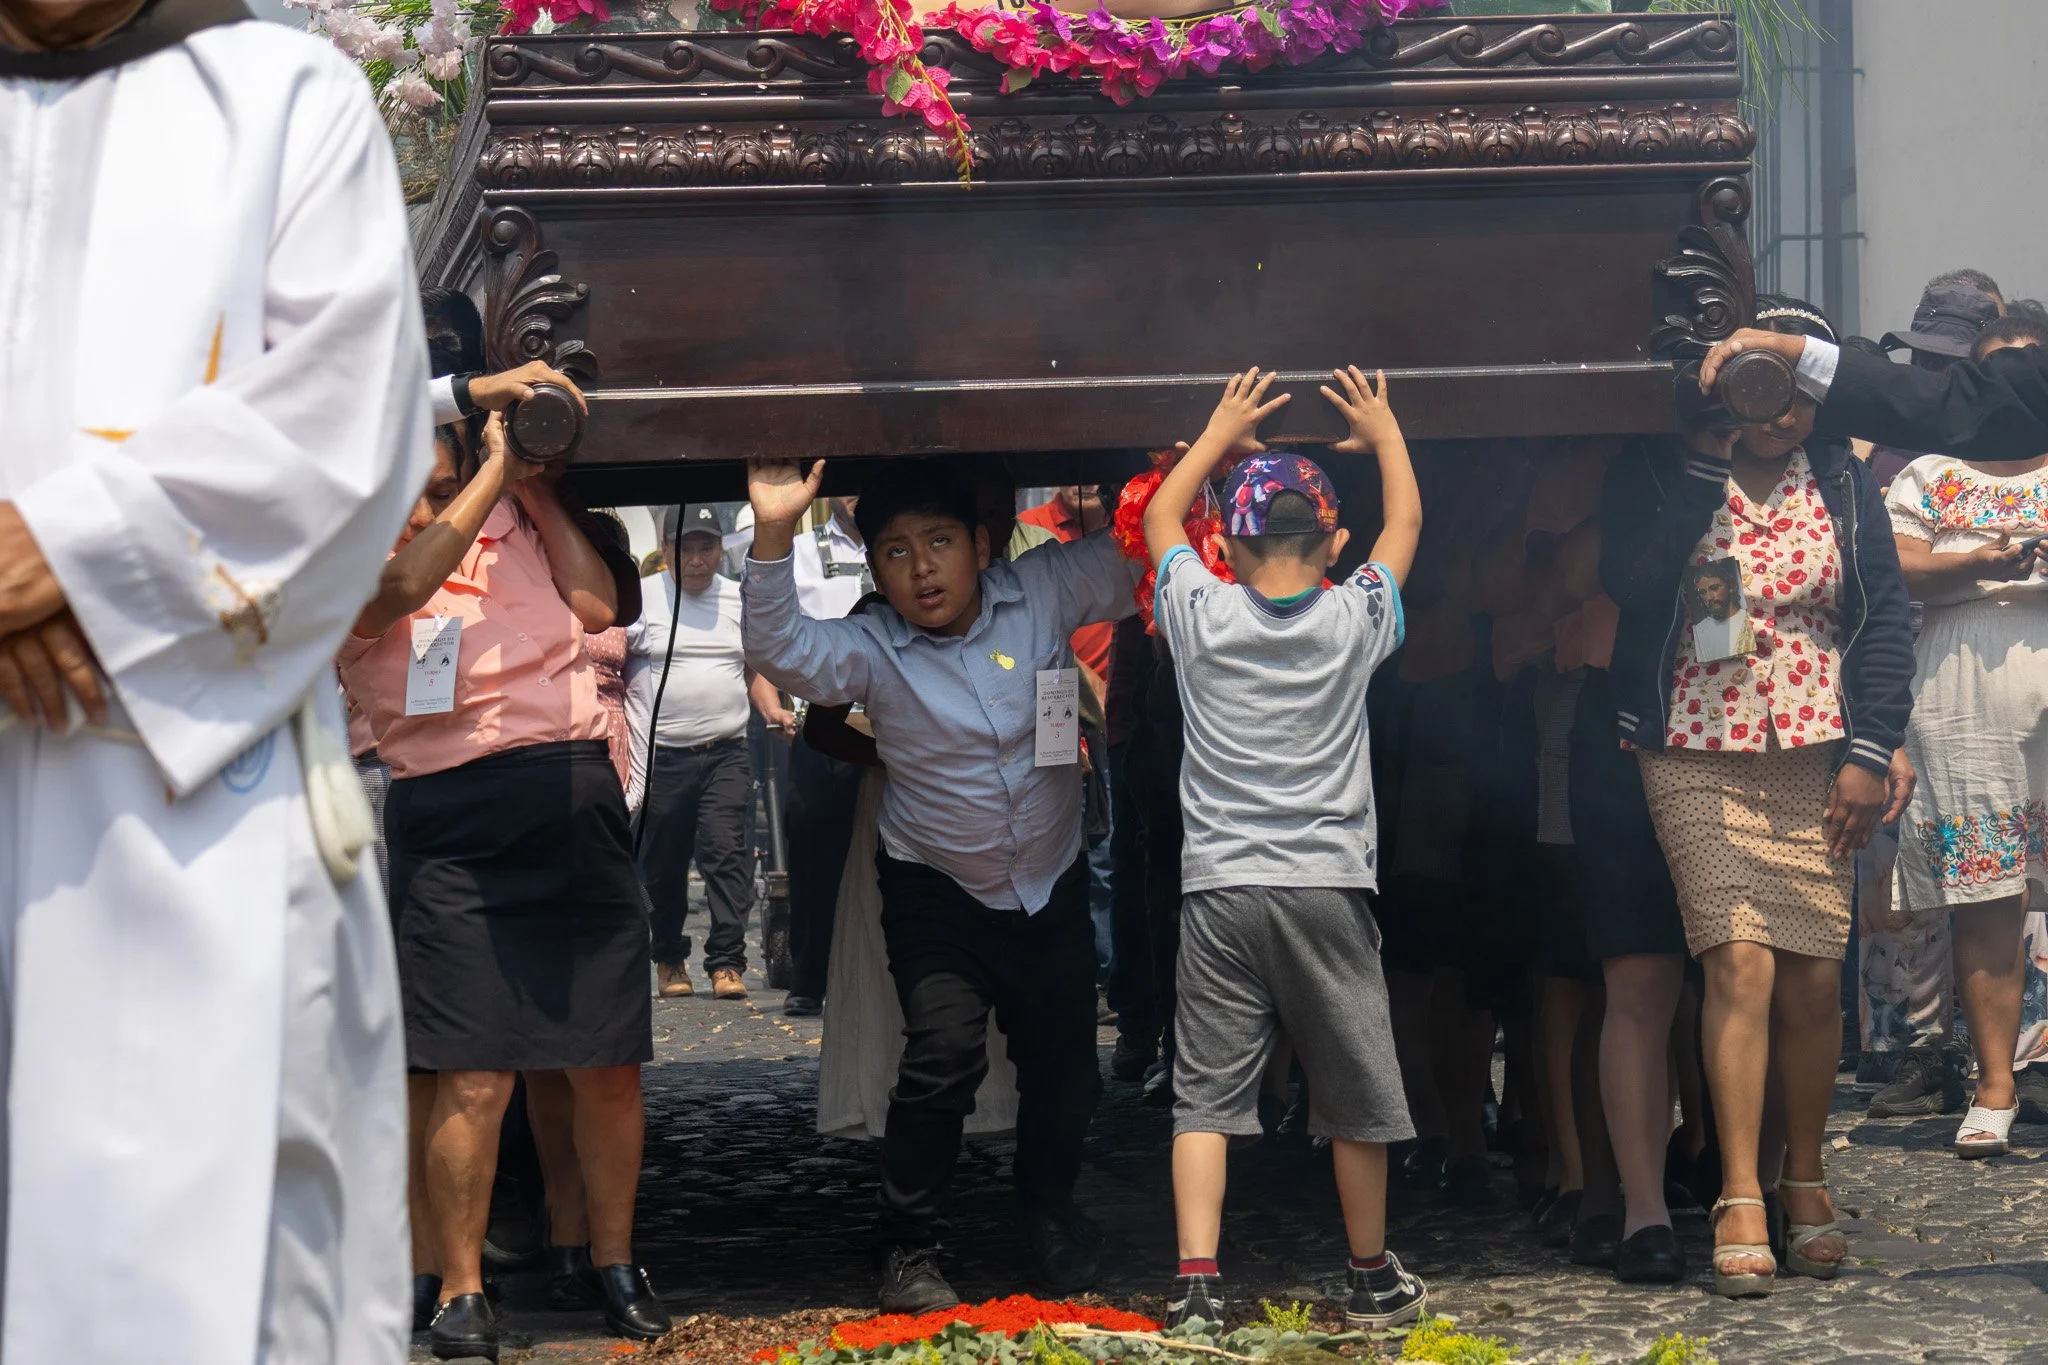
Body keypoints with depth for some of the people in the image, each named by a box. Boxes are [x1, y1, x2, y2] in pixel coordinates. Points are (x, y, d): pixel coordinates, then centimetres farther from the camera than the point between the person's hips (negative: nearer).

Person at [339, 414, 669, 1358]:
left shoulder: (511, 520, 15)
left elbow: (596, 606, 8)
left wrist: (535, 486, 7)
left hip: (575, 798, 4)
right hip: (448, 826, -4)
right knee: (473, 1077, -7)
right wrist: (496, 469, -12)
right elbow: (401, 588, -18)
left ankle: (611, 1260, 23)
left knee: (607, 1063, 7)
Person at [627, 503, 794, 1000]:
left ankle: (727, 962, -9)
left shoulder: (740, 601, 12)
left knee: (728, 856, -11)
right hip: (662, 756, -1)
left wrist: (771, 709, 4)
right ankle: (669, 958, 21)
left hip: (727, 754, 1)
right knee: (663, 867, 6)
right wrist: (619, 722, -14)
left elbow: (755, 668, 21)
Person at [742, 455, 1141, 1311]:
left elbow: (1135, 567, -4)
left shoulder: (1044, 592, -10)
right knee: (946, 1053, -20)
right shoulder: (873, 649, -16)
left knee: (1064, 1065, 12)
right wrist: (773, 539, -43)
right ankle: (907, 1248, -2)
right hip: (937, 892, -3)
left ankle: (1050, 1215, 41)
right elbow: (780, 650, -31)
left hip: (1051, 885, 3)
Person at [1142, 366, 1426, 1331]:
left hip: (1217, 889, 0)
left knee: (1205, 1092, 0)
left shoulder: (1202, 614, 0)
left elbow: (1160, 518, 19)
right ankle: (1372, 1280, 22)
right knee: (1354, 1092, 10)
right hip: (1326, 887, 0)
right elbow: (1405, 524, 17)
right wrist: (1385, 436, 32)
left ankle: (1197, 1282, -9)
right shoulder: (1355, 620, -1)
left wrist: (1219, 436, 31)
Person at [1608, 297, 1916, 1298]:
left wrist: (1871, 751, 0)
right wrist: (1708, 464, -19)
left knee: (1814, 975, 0)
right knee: (1741, 963, -13)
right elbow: (1632, 586, -19)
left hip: (1816, 756, 3)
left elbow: (1884, 618, 8)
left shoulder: (1841, 482, 8)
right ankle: (1740, 1201, -8)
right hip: (1698, 757, -3)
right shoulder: (1660, 475, -1)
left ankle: (1804, 1181, 19)